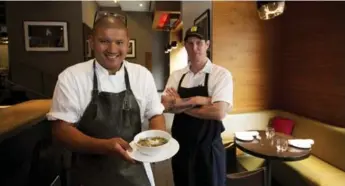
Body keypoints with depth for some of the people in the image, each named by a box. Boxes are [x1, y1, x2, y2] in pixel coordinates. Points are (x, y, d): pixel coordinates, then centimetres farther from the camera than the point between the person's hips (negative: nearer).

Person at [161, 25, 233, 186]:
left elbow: (219, 112, -21)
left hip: (208, 148, -4)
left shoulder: (221, 74, -10)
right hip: (180, 146, 4)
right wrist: (197, 100, -20)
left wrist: (180, 105, -13)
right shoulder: (176, 75, 2)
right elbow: (165, 105, -10)